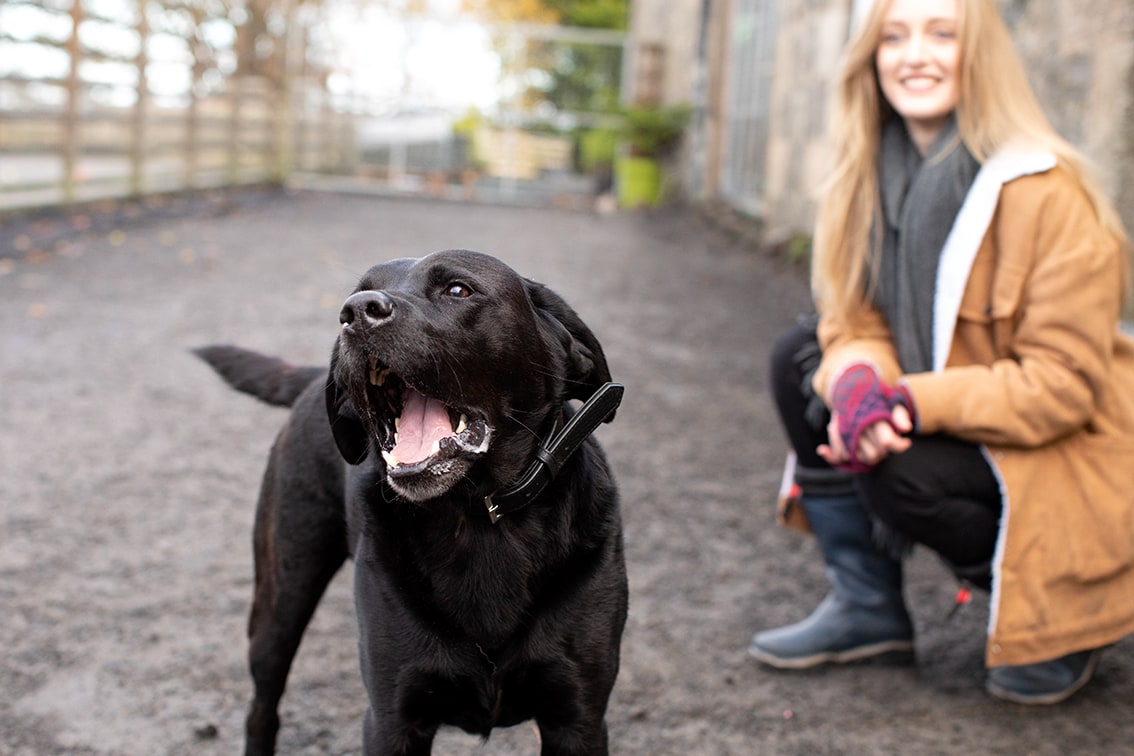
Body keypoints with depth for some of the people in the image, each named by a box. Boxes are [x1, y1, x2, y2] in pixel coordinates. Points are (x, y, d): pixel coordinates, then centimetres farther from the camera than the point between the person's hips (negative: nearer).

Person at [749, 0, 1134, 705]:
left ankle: (1063, 618, 1)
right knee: (801, 360, -7)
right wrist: (857, 382, -27)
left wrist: (914, 402, -32)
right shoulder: (877, 175, -3)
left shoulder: (1046, 193, -24)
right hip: (952, 425, 7)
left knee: (904, 476, -30)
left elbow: (1063, 385, -24)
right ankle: (866, 606, 3)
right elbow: (855, 317, -3)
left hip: (1067, 454, -7)